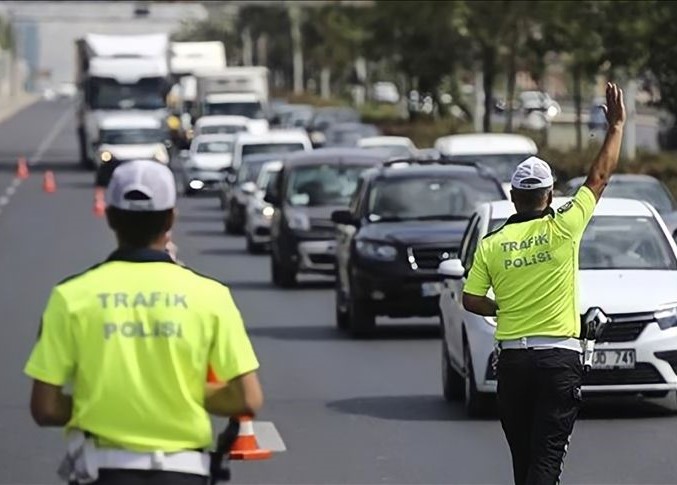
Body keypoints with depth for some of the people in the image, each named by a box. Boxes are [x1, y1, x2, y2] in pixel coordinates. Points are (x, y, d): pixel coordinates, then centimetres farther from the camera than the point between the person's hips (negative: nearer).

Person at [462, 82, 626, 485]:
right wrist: (617, 124, 13)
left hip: (512, 358, 3)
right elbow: (600, 177, 3)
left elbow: (471, 300, 3)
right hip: (559, 357, -3)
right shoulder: (563, 228, -6)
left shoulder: (492, 244, 1)